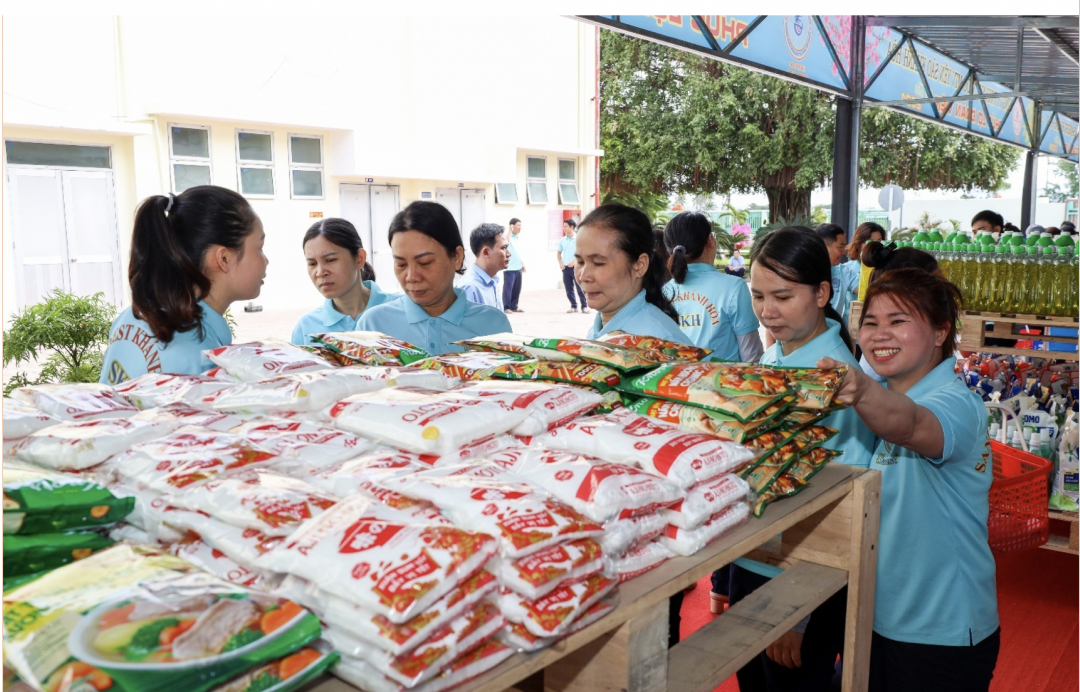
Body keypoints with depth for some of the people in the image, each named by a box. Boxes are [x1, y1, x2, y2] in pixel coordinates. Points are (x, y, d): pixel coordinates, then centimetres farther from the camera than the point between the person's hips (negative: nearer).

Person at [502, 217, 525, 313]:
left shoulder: (517, 238, 16)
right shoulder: (508, 237, -8)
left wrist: (522, 264, 23)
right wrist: (510, 231, -25)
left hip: (518, 268, 8)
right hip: (509, 269, -8)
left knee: (517, 288, 11)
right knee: (508, 288, -4)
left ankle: (514, 306, 19)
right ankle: (506, 307, 1)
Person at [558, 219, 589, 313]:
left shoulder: (577, 239, -5)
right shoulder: (562, 240, 9)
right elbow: (559, 253, 18)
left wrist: (574, 261, -17)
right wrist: (560, 263, 2)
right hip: (566, 268, 5)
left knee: (580, 288, -5)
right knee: (569, 289, 7)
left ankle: (584, 306, 0)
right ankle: (573, 306, 16)